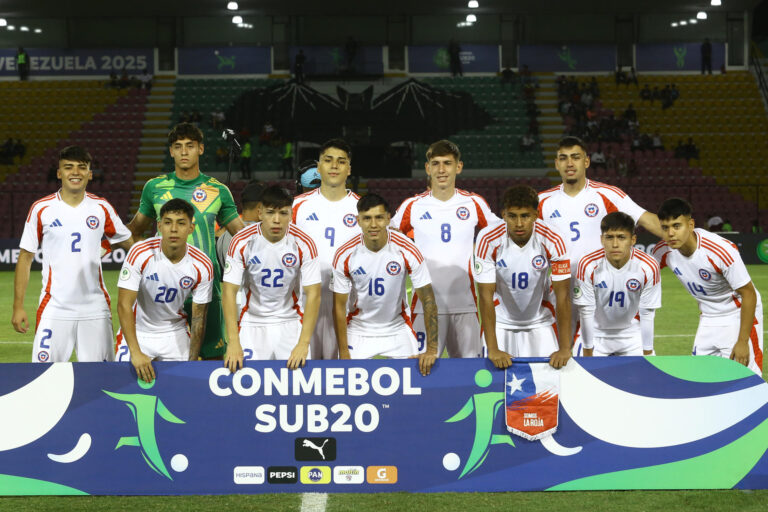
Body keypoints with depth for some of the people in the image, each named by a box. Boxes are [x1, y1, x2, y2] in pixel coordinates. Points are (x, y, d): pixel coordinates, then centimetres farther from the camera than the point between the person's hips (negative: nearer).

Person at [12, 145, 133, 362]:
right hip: (54, 310, -2)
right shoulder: (41, 209, 1)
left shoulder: (102, 208, 5)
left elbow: (128, 242, 14)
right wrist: (18, 307, 0)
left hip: (95, 310, 2)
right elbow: (25, 258, 4)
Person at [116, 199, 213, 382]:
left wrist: (192, 363, -10)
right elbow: (124, 305, -21)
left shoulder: (202, 266, -15)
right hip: (137, 332, -2)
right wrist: (136, 353, -28)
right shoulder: (140, 254, -22)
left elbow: (198, 318, -6)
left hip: (175, 334, 2)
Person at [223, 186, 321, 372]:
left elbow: (313, 294, -13)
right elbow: (229, 292, -13)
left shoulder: (304, 244, -12)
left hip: (290, 322, 0)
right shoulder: (241, 242, -12)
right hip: (252, 320, 0)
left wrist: (303, 344, -21)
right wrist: (233, 342, -21)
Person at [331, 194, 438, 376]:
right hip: (358, 331, 0)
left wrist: (431, 350, -20)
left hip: (398, 330, 0)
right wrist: (344, 354, -11)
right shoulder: (345, 255, -16)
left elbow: (428, 301, -15)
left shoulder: (407, 250, -19)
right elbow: (339, 307, -7)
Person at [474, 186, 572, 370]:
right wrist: (493, 349, -26)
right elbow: (486, 295, -21)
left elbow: (562, 296, -18)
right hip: (501, 322, 0)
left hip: (541, 322, 1)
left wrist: (565, 348, -23)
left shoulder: (552, 241, -22)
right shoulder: (488, 240, -23)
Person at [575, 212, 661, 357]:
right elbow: (587, 312, -15)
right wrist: (588, 353, -10)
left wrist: (647, 353, -7)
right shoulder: (588, 265, -22)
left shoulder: (648, 267, -20)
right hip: (598, 334, -1)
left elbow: (647, 314, -12)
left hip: (632, 335, 1)